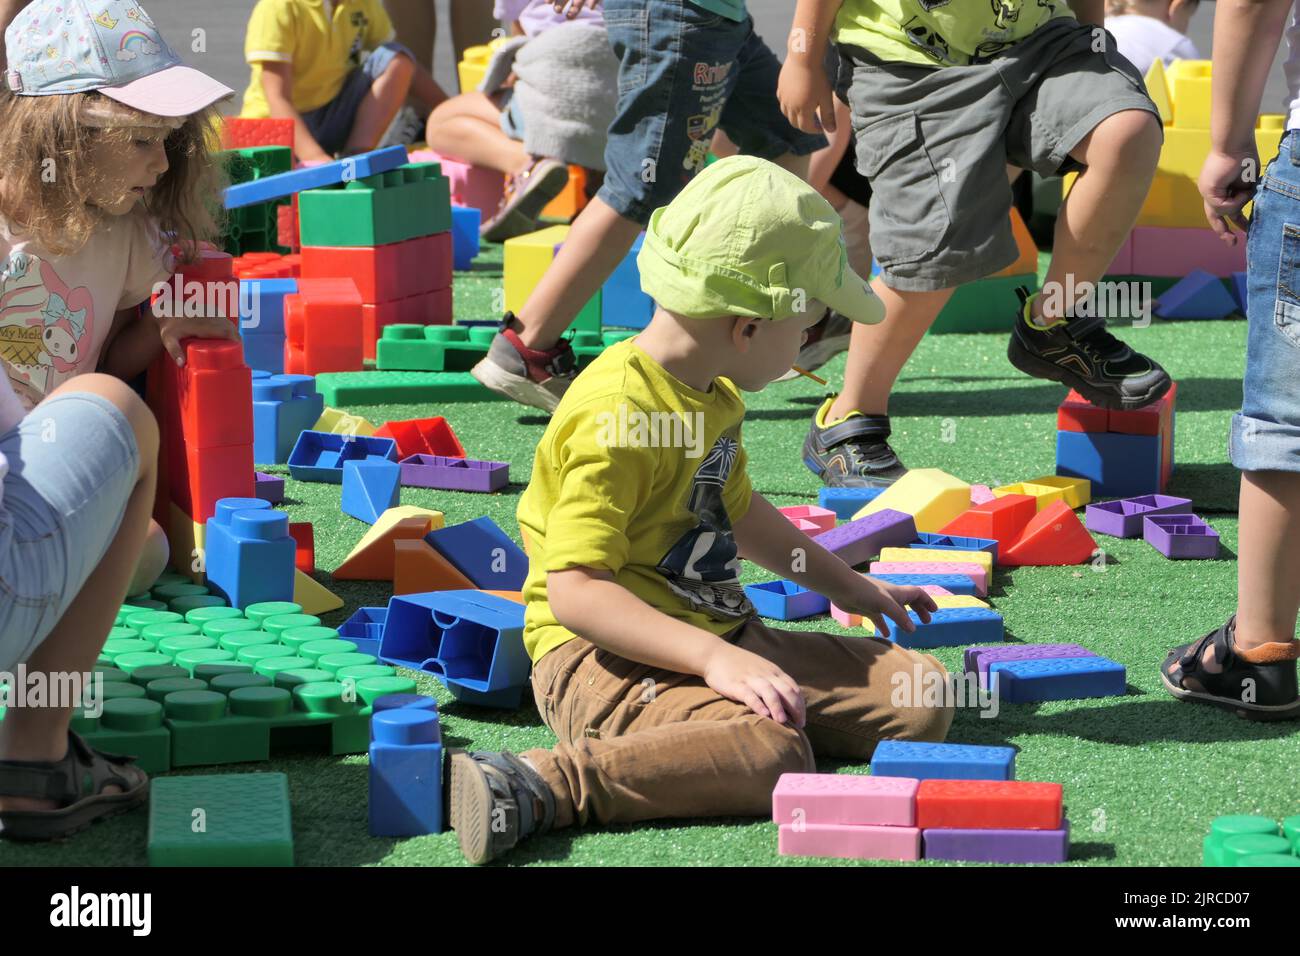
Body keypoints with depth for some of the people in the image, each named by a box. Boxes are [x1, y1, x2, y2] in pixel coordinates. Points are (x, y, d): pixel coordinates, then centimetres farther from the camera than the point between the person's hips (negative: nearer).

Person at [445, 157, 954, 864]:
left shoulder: (713, 395, 14)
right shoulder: (616, 415, -19)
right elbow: (575, 591, -25)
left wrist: (848, 586, 40)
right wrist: (712, 659, -32)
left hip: (725, 641, 10)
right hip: (607, 655, -10)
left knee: (921, 702, -1)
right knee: (769, 755, -37)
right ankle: (540, 789, -33)